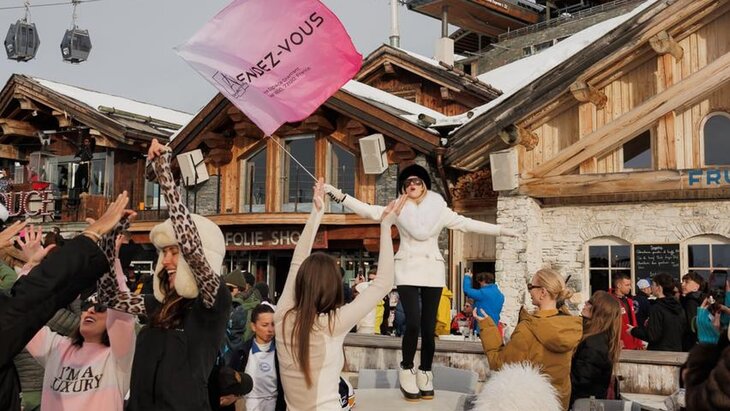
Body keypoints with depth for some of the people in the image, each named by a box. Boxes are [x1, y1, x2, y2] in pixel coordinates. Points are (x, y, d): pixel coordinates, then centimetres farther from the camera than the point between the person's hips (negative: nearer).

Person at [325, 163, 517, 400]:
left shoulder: (439, 209, 7)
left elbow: (467, 224, 5)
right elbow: (368, 211, -6)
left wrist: (500, 230, -1)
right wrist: (340, 196, -17)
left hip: (432, 271, 1)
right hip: (407, 270, -1)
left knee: (429, 327, 0)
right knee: (413, 323, -15)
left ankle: (425, 374, 14)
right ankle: (407, 370, 3)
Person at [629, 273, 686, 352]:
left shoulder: (657, 308, -16)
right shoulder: (679, 307, 7)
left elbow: (652, 336, -20)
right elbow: (683, 332, 16)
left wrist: (634, 331, -6)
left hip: (660, 352, -8)